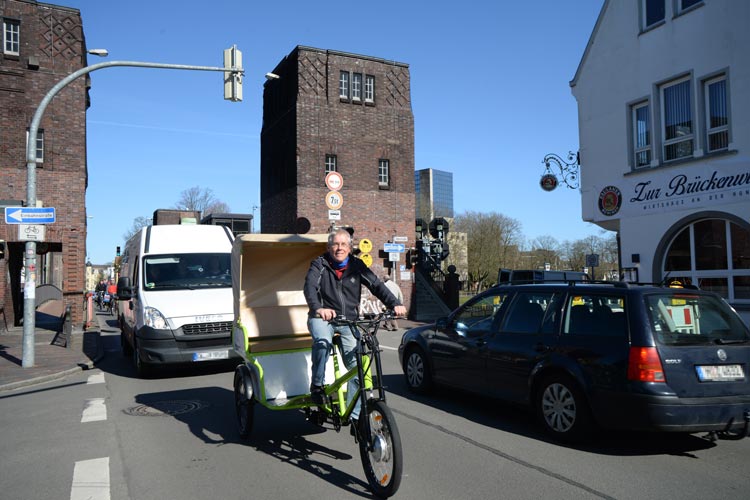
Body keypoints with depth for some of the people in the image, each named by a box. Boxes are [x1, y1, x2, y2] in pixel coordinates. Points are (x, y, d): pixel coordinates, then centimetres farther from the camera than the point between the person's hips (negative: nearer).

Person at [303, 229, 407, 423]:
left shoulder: (356, 266, 4)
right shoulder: (319, 265, -4)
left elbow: (376, 285, -6)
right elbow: (310, 287, -21)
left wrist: (395, 304, -23)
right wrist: (318, 308, -42)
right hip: (322, 317, -2)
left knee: (356, 365, -10)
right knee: (323, 342, -36)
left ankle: (355, 414, 0)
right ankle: (317, 385, -17)